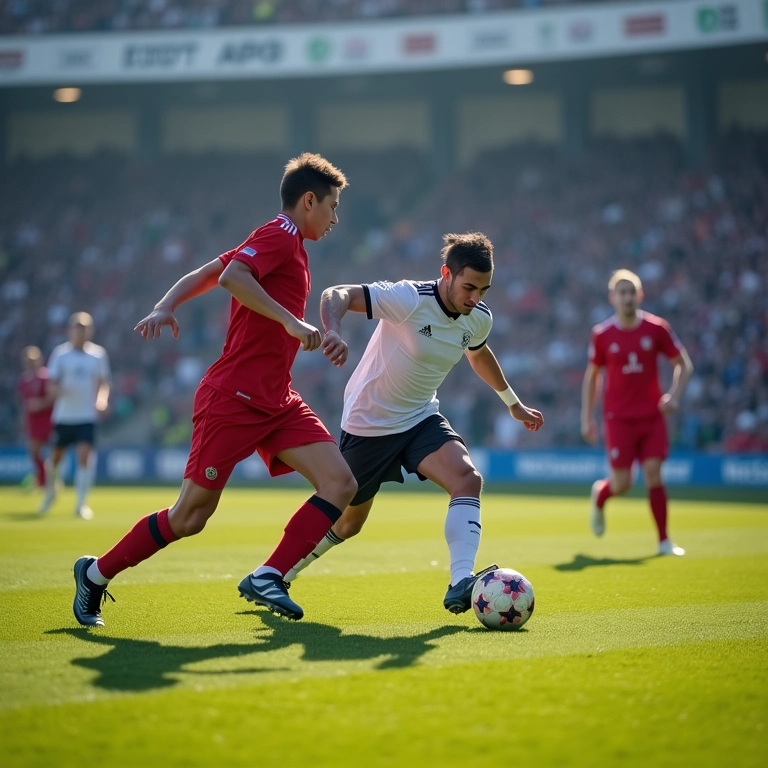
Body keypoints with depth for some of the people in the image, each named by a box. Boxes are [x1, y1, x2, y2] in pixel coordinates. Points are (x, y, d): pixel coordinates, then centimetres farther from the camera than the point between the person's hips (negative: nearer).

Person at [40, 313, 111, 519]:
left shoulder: (98, 354, 3)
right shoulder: (61, 353, -2)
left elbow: (103, 382, 12)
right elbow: (52, 384, -3)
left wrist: (102, 398, -7)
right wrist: (56, 390, -26)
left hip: (87, 417, 0)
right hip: (63, 416, 0)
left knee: (84, 456, -15)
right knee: (56, 457, 11)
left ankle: (81, 504, -10)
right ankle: (50, 491, 39)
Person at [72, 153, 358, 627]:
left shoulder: (285, 244, 18)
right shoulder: (281, 235, -8)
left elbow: (204, 274, 14)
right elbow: (231, 276, -27)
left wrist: (165, 307, -2)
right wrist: (291, 322, -30)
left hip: (277, 402, 9)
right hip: (233, 399, -9)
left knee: (341, 485, -9)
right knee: (189, 518, -3)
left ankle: (268, 578, -10)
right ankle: (96, 574, 16)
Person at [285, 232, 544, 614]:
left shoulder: (479, 318, -5)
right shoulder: (409, 299, -26)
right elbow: (336, 295, -31)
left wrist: (512, 402, 28)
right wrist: (333, 333, -52)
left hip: (422, 417, 5)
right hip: (369, 421, -5)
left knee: (467, 478, -23)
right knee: (347, 522, 8)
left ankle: (461, 584, -29)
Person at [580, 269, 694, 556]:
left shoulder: (657, 328, -1)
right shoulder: (602, 335, -1)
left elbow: (683, 364, 7)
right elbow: (592, 375, 9)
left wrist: (674, 396, -9)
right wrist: (587, 417, 5)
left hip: (652, 416, 1)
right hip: (619, 418, -1)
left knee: (653, 473, -8)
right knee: (622, 484, -4)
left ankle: (664, 540, 2)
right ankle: (599, 495, 33)